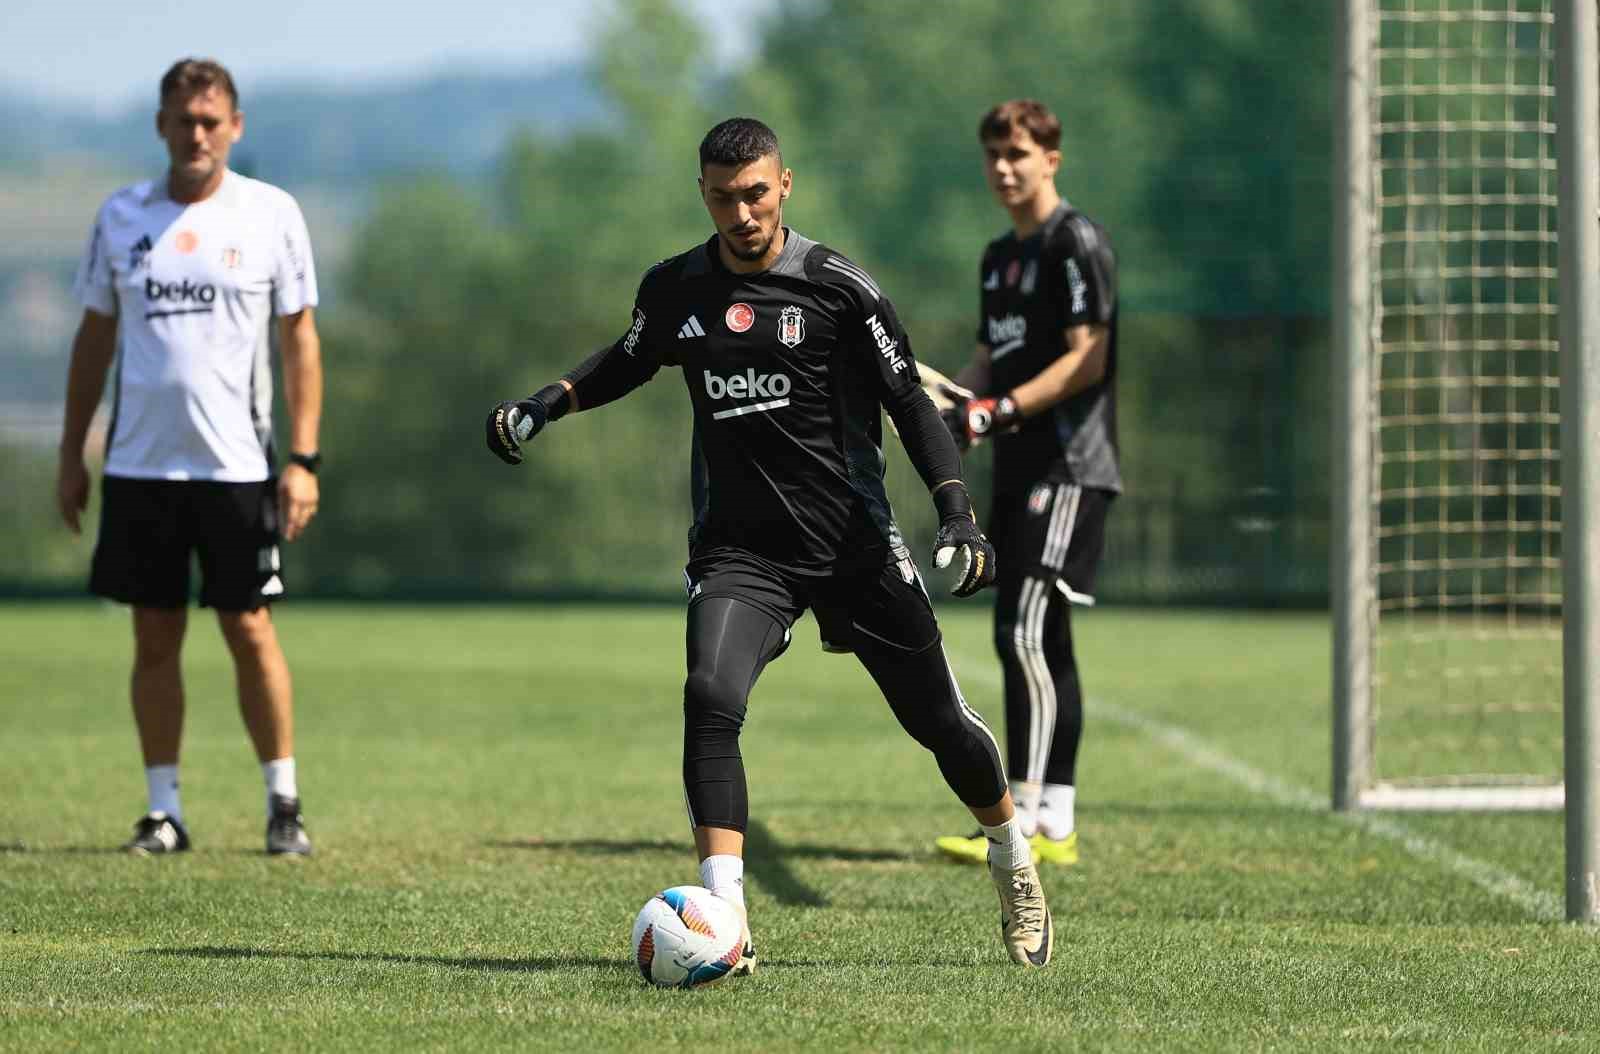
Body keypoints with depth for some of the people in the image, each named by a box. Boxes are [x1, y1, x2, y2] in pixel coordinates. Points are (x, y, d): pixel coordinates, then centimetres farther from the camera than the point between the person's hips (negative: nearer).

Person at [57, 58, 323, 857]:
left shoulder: (270, 214, 0)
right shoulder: (121, 217, 6)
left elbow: (300, 339, 2)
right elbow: (95, 336, 13)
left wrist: (304, 459, -5)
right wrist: (71, 455, 10)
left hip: (237, 463, -2)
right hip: (139, 462, 2)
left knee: (250, 631, -1)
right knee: (155, 636, 4)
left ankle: (283, 803, 8)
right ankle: (164, 811, 9)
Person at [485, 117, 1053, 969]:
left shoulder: (836, 286, -8)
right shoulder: (672, 289, 4)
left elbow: (908, 401, -3)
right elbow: (631, 360, 25)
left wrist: (956, 512, -14)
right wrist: (546, 404, 10)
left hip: (853, 541, -2)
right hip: (739, 550, 2)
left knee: (937, 721, 6)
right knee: (710, 698, -25)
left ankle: (1012, 859, 37)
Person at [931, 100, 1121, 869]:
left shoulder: (1075, 243, -8)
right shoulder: (999, 257, 20)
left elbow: (1087, 360, -15)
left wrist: (1001, 410, -21)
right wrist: (950, 398, 5)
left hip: (1069, 466, -10)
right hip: (1018, 468, 10)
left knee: (1027, 634, -15)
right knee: (1032, 641, 8)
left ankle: (1022, 821, -18)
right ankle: (1056, 825, 10)